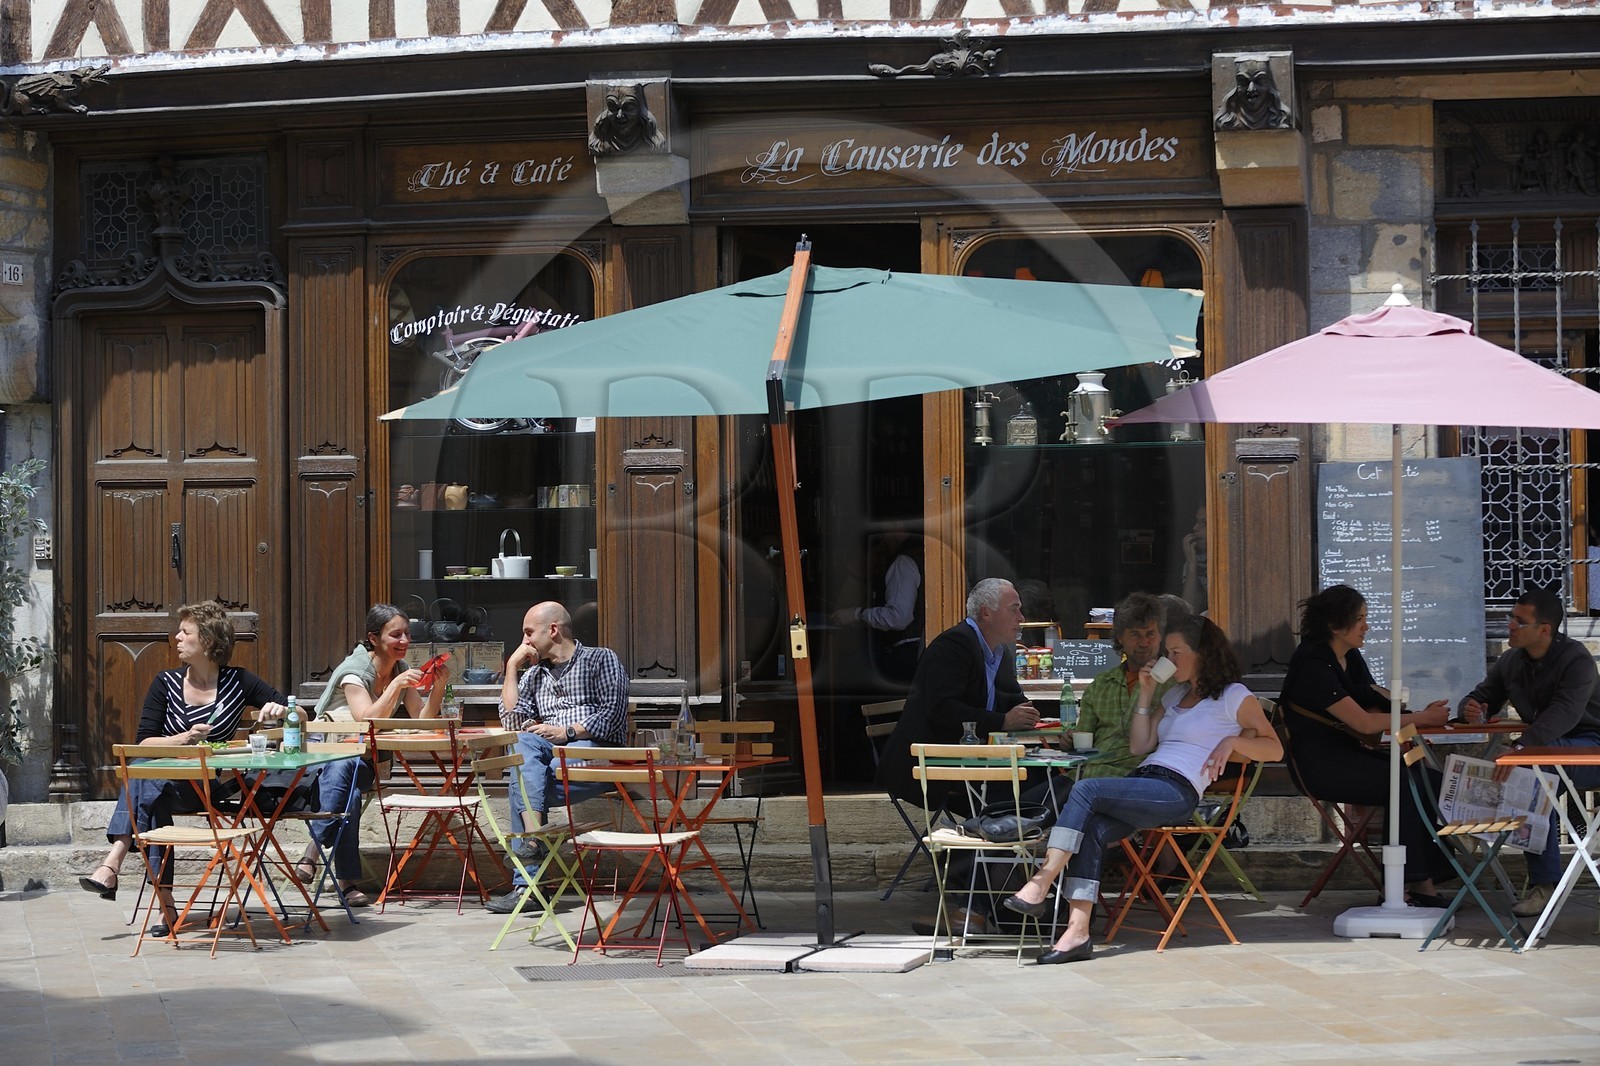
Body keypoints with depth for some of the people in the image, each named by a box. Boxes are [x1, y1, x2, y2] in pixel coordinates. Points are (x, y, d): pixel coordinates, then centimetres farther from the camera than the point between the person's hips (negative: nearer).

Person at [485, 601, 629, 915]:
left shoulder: (601, 659, 12)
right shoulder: (534, 674, 30)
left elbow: (613, 714, -2)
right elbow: (512, 721, 15)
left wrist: (567, 731, -11)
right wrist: (511, 667, 14)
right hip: (548, 754, 4)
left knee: (521, 780, -33)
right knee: (524, 743, -33)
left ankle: (525, 882, -36)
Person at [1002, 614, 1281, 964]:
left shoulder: (1233, 696, 8)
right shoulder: (1175, 695, 30)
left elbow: (1274, 749, 4)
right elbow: (1140, 746, 23)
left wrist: (1232, 741, -12)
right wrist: (1145, 695, 16)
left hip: (1176, 793, -7)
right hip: (1145, 783, 7)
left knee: (1085, 790, -27)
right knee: (1093, 829, -25)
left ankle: (1040, 885, -31)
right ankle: (1078, 932, -34)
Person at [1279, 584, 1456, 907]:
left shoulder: (1351, 658, 14)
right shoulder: (1313, 665, -16)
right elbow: (1363, 722, -20)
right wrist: (1422, 718, -16)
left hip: (1350, 753, 9)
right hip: (1318, 763, -9)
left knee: (1433, 781, -12)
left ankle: (1424, 884, -16)